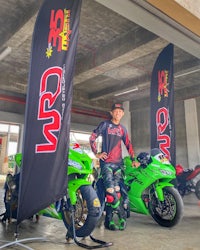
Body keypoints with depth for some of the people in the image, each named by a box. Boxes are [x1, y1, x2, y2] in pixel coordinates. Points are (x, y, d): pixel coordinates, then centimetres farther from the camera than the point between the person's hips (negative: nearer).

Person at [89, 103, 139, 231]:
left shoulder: (123, 128, 18)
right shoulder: (104, 124, 4)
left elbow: (128, 144, 19)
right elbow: (92, 138, 4)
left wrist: (133, 159, 8)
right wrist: (97, 154, -3)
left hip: (118, 163, 5)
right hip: (106, 162, -4)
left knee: (117, 191, 0)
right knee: (110, 191, -16)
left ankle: (109, 220, 8)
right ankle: (122, 216, -1)